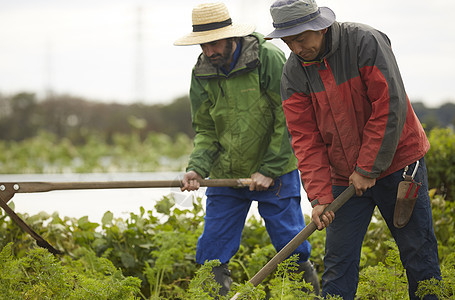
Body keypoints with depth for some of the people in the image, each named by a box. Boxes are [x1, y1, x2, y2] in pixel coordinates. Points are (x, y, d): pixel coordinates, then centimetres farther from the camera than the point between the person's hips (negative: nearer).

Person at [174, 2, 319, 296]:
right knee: (212, 251, 2)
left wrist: (269, 170, -15)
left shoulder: (268, 58, -15)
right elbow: (205, 130, 5)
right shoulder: (202, 74, 0)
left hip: (275, 172, -4)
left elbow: (288, 119, -13)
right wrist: (197, 168, -14)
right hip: (226, 173, 4)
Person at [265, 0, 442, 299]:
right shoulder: (293, 74, -4)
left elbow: (391, 109, -20)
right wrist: (319, 195, -15)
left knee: (419, 252, 2)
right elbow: (306, 137, -5)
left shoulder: (365, 42, -18)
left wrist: (368, 168, -18)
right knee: (338, 261, 2)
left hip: (397, 162, -3)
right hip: (345, 177, 4)